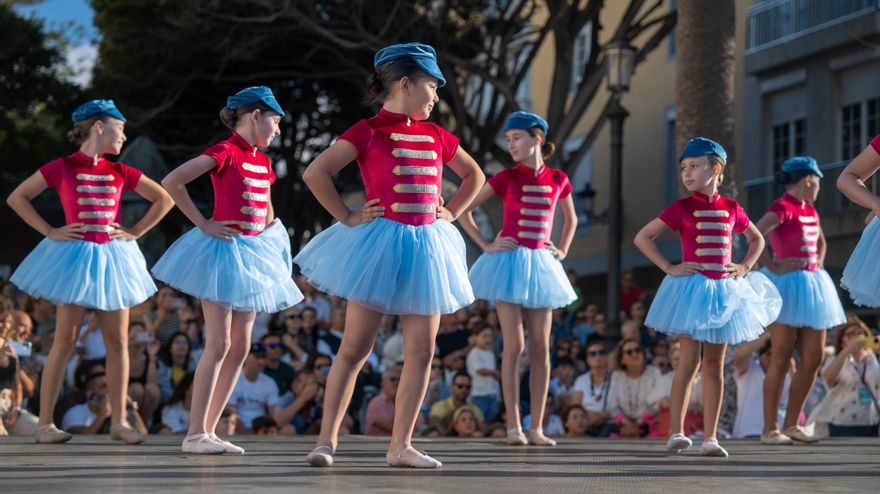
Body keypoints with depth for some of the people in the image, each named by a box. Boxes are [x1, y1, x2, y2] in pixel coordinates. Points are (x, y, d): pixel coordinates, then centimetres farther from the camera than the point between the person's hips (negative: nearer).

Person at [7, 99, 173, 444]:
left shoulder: (121, 173, 7)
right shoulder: (62, 168, -3)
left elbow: (163, 199, 15)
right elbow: (17, 198, 0)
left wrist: (136, 232, 6)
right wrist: (49, 231, -4)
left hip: (112, 259, 4)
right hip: (75, 257, -4)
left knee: (118, 341, 3)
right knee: (65, 340, -4)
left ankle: (118, 421, 10)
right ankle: (45, 422, 1)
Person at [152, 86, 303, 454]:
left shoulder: (262, 160, 13)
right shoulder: (225, 152, -11)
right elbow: (171, 182, -17)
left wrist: (270, 242, 12)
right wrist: (203, 224, -14)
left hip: (253, 254, 8)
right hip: (225, 249, -8)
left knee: (241, 346, 6)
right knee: (219, 343, -12)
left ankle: (209, 429, 10)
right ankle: (195, 433, -9)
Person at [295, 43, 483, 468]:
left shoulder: (436, 136, 11)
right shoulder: (368, 132, -6)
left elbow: (473, 175, 26)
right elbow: (315, 173, -12)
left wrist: (451, 214, 13)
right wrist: (346, 218, -8)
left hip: (426, 247, 6)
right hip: (380, 246, -6)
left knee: (422, 351, 2)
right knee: (354, 349, -4)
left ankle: (400, 445, 8)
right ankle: (327, 440, 2)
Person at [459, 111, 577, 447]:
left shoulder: (558, 179, 5)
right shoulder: (506, 178, -3)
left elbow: (571, 219, 23)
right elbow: (463, 209, -2)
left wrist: (562, 251, 11)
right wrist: (486, 246, -7)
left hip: (539, 265, 3)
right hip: (509, 261, -3)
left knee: (541, 347, 2)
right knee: (515, 345, -7)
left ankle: (537, 427, 6)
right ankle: (513, 426, -2)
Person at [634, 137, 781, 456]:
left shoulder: (731, 208, 6)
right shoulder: (682, 208, -4)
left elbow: (757, 240, 23)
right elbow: (642, 237, -3)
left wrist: (745, 267, 6)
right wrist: (669, 268, -9)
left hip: (723, 290, 4)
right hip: (692, 287, -4)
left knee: (715, 365, 5)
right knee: (689, 361, -8)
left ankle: (710, 437, 8)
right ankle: (676, 432, -4)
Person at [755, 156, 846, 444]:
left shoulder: (810, 211, 15)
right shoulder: (782, 208, -11)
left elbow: (820, 242, 34)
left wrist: (818, 266, 17)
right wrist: (773, 267, -22)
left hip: (811, 286, 9)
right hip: (788, 286, -9)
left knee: (813, 358, 7)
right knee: (782, 359, -7)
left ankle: (791, 425, 15)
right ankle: (770, 429, -2)